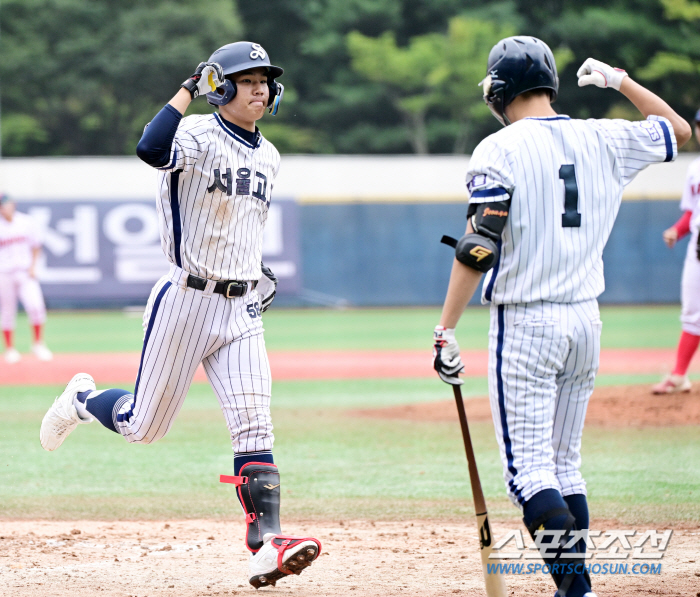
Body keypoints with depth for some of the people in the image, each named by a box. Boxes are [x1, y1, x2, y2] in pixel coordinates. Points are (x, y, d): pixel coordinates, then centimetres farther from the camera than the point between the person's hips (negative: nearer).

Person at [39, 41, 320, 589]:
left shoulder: (269, 157, 13)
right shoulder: (198, 136, -11)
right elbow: (152, 149, -35)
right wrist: (189, 89, -27)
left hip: (241, 308, 5)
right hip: (186, 300, -5)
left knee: (254, 427, -10)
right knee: (144, 426, 5)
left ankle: (265, 544, -17)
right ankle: (83, 399, 37)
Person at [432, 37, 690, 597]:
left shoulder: (499, 150, -9)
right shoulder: (601, 139, 6)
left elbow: (479, 247, -16)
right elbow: (679, 129, 23)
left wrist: (446, 331, -14)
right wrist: (619, 80, 31)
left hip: (526, 323, -6)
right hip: (586, 320, 6)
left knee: (528, 467, -7)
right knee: (564, 463, 16)